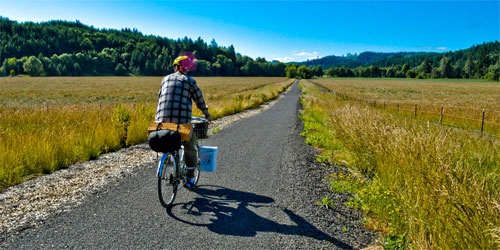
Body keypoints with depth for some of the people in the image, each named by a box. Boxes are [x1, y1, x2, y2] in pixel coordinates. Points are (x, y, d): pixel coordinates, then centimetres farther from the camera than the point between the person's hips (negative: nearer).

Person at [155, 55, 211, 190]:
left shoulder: (166, 79, 19)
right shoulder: (189, 81, 6)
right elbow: (199, 99, 10)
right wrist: (206, 113, 27)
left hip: (163, 119, 4)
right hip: (182, 119, -4)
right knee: (190, 147, 11)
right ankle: (190, 179, 11)